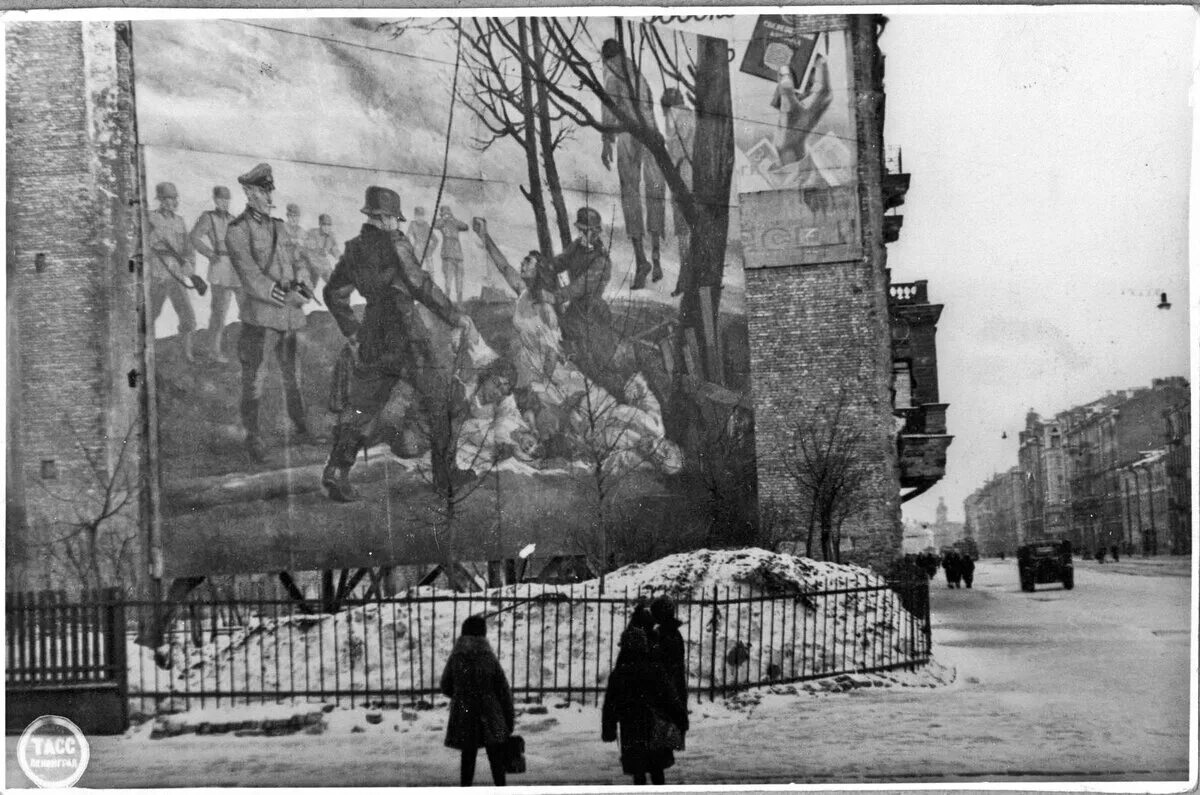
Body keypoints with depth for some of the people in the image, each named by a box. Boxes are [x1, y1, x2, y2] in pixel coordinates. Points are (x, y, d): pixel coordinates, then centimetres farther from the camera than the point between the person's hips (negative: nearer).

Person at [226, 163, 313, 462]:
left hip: (289, 314, 6)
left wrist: (301, 282, -1)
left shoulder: (278, 226, 13)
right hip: (260, 316, -6)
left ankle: (301, 426, 29)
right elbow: (250, 277, -15)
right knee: (254, 378, -4)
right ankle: (252, 435, 7)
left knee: (293, 375, 15)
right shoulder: (237, 231, -7)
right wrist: (285, 296, -20)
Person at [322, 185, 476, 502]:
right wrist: (456, 317, -17)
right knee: (439, 398, 8)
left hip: (372, 338, 6)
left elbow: (334, 294, 20)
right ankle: (445, 470, 11)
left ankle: (337, 469, -5)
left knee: (361, 405, 9)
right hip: (406, 335, -6)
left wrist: (352, 331, 29)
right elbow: (420, 286, -20)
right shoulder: (394, 244, -11)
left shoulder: (353, 250, 11)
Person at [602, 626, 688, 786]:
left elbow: (609, 706, 1)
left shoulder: (617, 675, -7)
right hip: (655, 731, 1)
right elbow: (672, 700, -3)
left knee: (638, 774, 7)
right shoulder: (656, 671, -6)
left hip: (631, 733, -1)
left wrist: (607, 730, 12)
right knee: (657, 771, 15)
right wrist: (681, 721, 7)